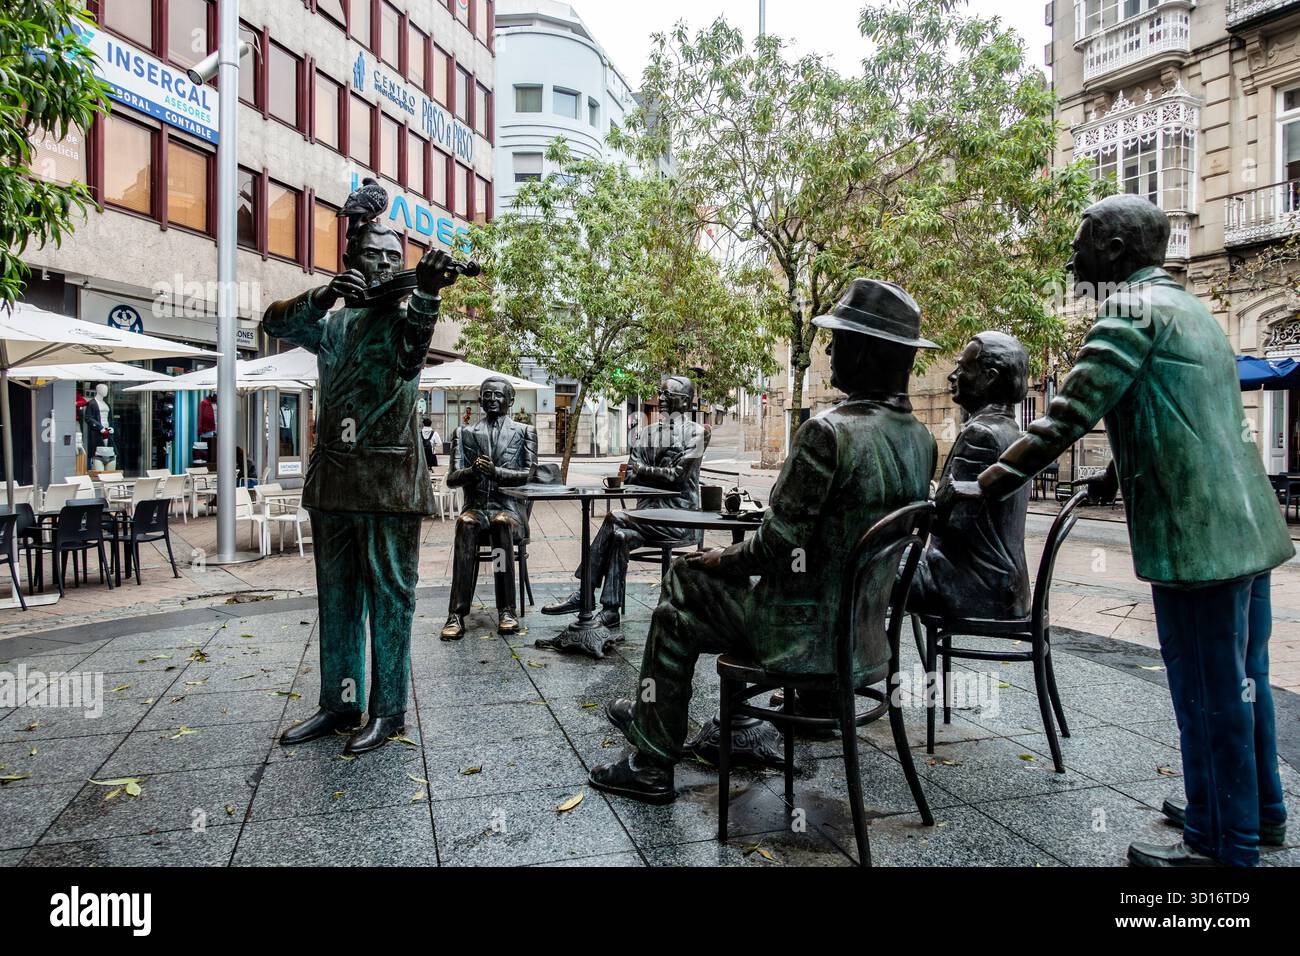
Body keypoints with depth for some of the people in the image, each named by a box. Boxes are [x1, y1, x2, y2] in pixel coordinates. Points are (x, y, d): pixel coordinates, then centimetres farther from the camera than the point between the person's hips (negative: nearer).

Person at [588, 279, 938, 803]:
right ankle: (650, 715, 39)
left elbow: (778, 545, -22)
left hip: (807, 635, -8)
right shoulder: (921, 439, 1)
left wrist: (720, 559, -2)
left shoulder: (828, 431, -25)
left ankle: (651, 764, 24)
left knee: (676, 618, 14)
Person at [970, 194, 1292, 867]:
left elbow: (1067, 418, -18)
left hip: (1195, 535, -10)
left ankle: (1221, 845, 14)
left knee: (1208, 692, 1)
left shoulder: (1132, 309, -11)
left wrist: (983, 487, -14)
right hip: (1246, 526, 10)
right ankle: (1257, 809, 35)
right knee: (1241, 678, 20)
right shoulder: (1188, 307, 18)